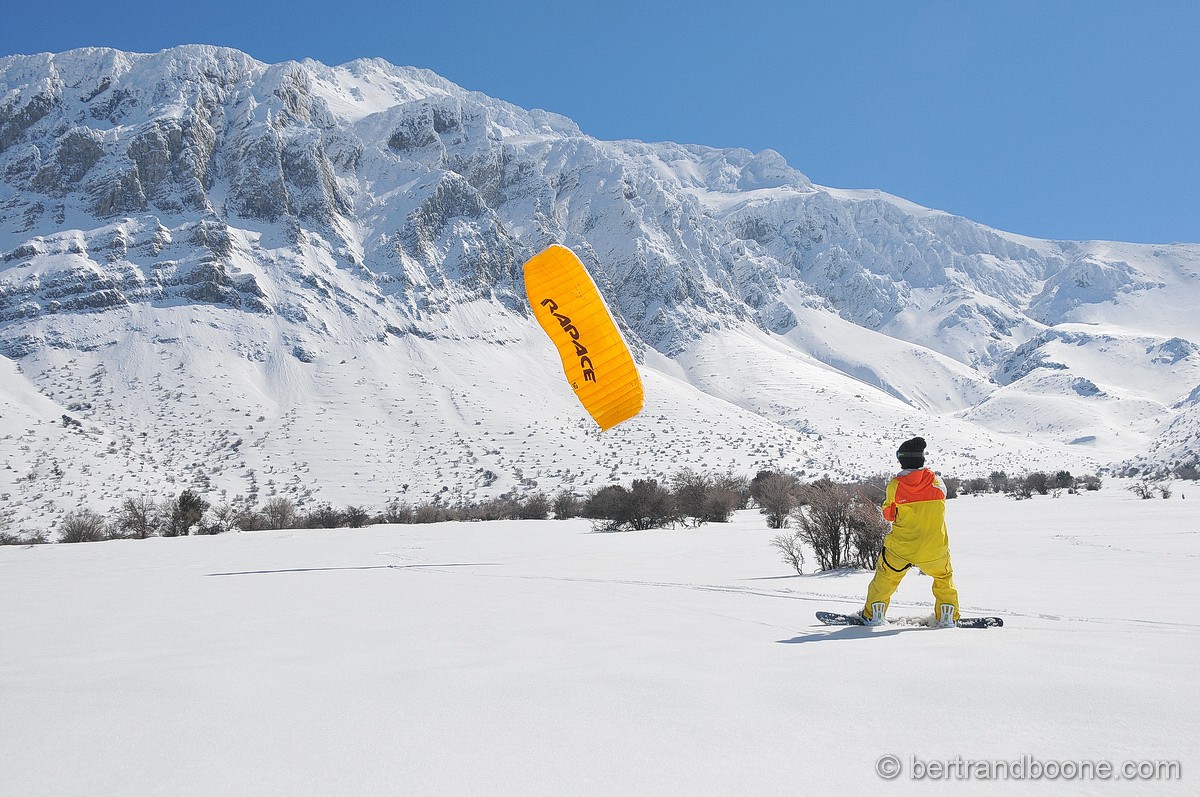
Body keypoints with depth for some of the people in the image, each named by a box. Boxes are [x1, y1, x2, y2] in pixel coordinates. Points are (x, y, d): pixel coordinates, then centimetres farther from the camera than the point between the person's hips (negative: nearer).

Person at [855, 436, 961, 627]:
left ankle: (873, 615, 25)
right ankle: (947, 617, 26)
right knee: (944, 577, 26)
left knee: (885, 576, 20)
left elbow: (888, 515, 0)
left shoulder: (895, 485, -12)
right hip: (935, 547, 1)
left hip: (901, 548, -1)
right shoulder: (936, 481, -8)